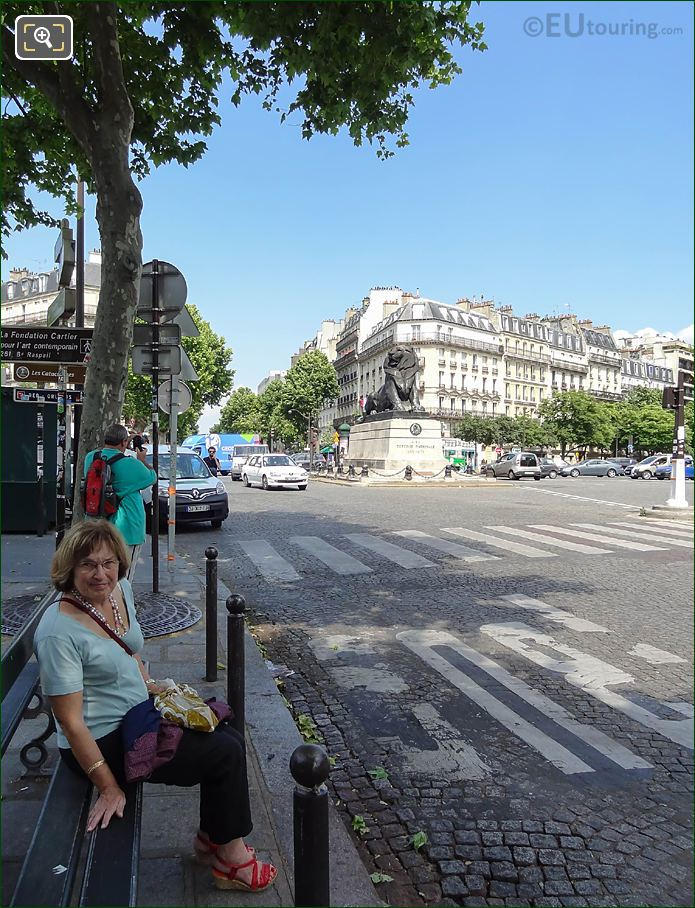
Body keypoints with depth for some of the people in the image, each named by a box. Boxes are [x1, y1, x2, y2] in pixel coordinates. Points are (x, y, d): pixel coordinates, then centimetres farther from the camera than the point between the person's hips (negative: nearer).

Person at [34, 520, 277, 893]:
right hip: (102, 742, -8)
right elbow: (70, 721, -23)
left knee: (231, 737, 5)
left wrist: (151, 687, 6)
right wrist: (108, 788, -20)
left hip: (138, 712, 8)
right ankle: (231, 857, 14)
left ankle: (210, 838, 25)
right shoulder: (59, 632, -28)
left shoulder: (121, 589, -3)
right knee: (226, 753, -8)